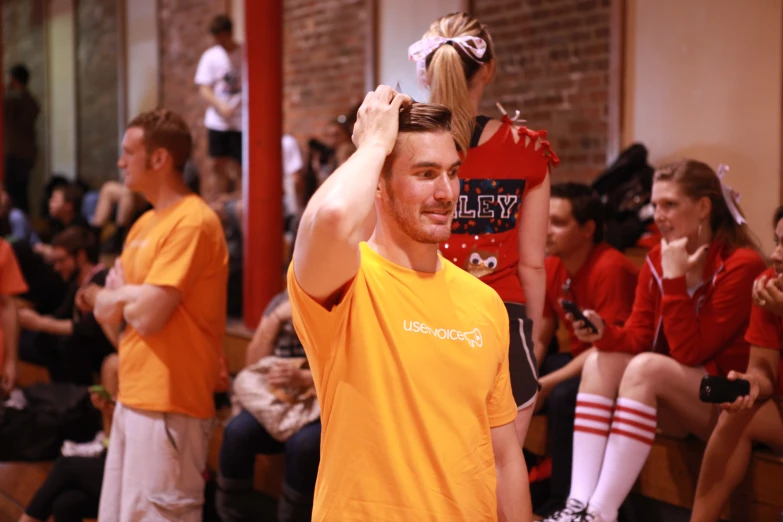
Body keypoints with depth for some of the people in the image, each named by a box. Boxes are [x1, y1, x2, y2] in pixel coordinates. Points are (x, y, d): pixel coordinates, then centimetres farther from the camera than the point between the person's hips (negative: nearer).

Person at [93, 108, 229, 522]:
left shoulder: (191, 222, -16)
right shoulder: (145, 223, 14)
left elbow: (147, 315, -22)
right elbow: (104, 310, 12)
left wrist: (121, 293, -2)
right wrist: (131, 295, -9)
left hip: (168, 402, -9)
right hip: (132, 395, 9)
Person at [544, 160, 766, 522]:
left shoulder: (741, 264, -16)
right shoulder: (657, 260, 4)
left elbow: (690, 353, -20)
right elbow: (637, 338, 0)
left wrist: (675, 279, -22)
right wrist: (604, 333, -21)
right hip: (673, 406, 7)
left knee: (646, 366, -31)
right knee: (600, 361, -18)